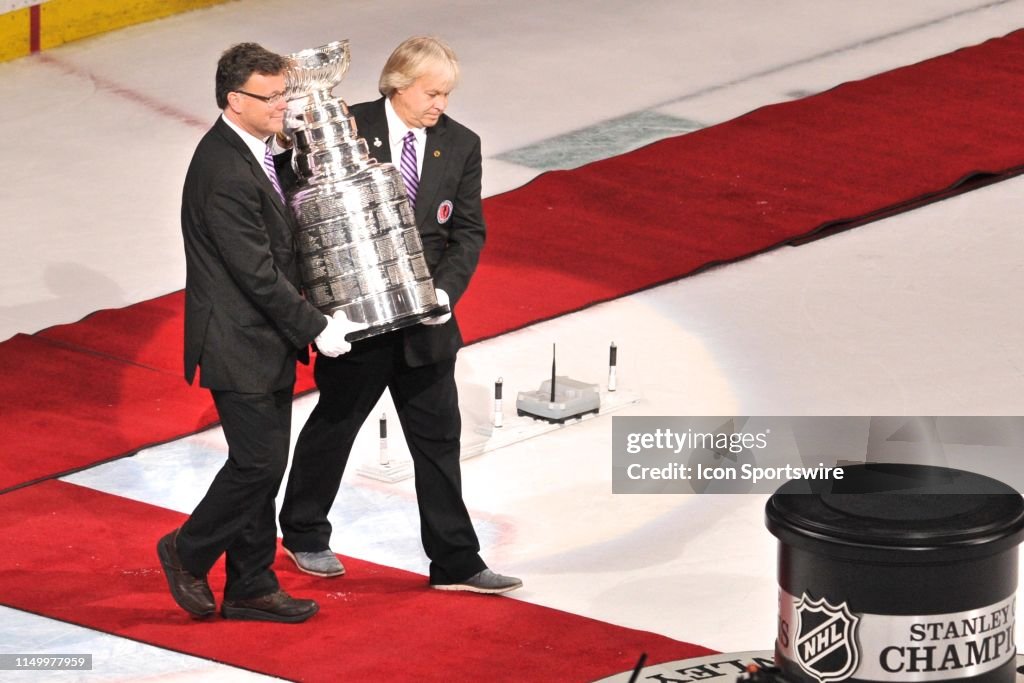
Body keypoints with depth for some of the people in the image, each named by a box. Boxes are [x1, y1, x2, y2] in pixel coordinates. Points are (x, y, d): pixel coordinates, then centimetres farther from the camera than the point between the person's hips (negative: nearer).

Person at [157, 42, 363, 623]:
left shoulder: (254, 151, 7)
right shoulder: (224, 172, -24)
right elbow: (256, 271, -23)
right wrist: (316, 328, -17)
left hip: (267, 340, 10)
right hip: (238, 346, -10)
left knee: (265, 465, 14)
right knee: (258, 462, -4)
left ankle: (251, 587, 22)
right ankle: (189, 553, 16)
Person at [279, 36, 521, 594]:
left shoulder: (460, 145, 1)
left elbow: (469, 231, 2)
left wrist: (445, 290, -12)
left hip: (425, 319, 3)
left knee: (438, 438, 5)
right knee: (335, 423, 12)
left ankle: (455, 563, 10)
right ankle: (303, 535, 30)